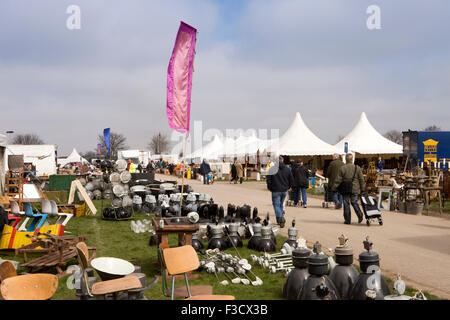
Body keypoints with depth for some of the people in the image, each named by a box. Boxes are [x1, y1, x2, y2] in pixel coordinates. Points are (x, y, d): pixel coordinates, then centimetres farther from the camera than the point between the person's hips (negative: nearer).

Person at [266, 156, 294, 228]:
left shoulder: (272, 169, -8)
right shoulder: (287, 169, 4)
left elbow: (268, 179, -9)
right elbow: (291, 179, 8)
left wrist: (269, 188, 6)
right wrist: (289, 187, 23)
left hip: (276, 190, -4)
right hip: (284, 190, 4)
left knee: (276, 205, 0)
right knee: (281, 204, 19)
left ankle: (280, 217, -21)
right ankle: (281, 217, 20)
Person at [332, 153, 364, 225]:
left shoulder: (342, 168, -6)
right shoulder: (357, 168, 1)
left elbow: (338, 180, -6)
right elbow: (361, 179, 4)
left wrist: (334, 188, 0)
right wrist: (362, 189, 12)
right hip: (355, 189, 2)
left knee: (346, 204, 5)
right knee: (354, 202, 15)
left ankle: (347, 220, 6)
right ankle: (359, 214, -9)